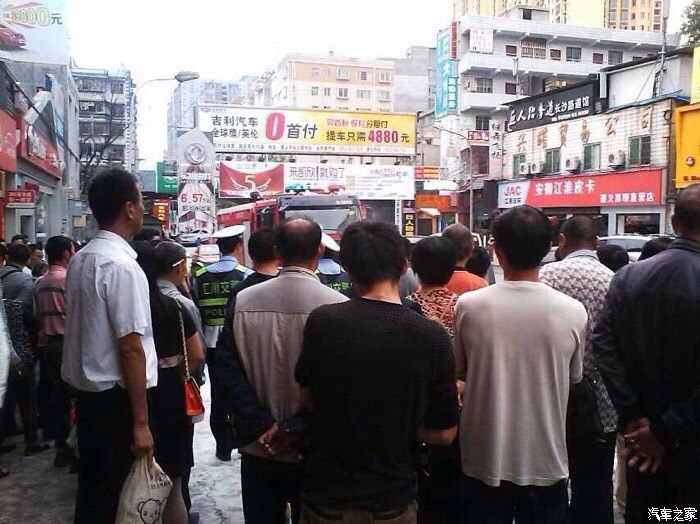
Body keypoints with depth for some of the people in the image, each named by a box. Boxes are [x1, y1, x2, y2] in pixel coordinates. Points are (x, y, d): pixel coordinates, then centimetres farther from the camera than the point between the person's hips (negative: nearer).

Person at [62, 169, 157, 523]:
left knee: (90, 486, 20)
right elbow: (131, 348, -21)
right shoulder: (122, 265, -20)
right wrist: (141, 421, -18)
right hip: (115, 396, -8)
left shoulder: (79, 260, 7)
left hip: (85, 389, 8)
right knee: (115, 494, 5)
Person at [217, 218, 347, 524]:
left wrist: (263, 426, -7)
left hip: (258, 448, 3)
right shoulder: (337, 306, -15)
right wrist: (295, 428, -12)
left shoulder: (244, 300, -6)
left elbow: (227, 370, -7)